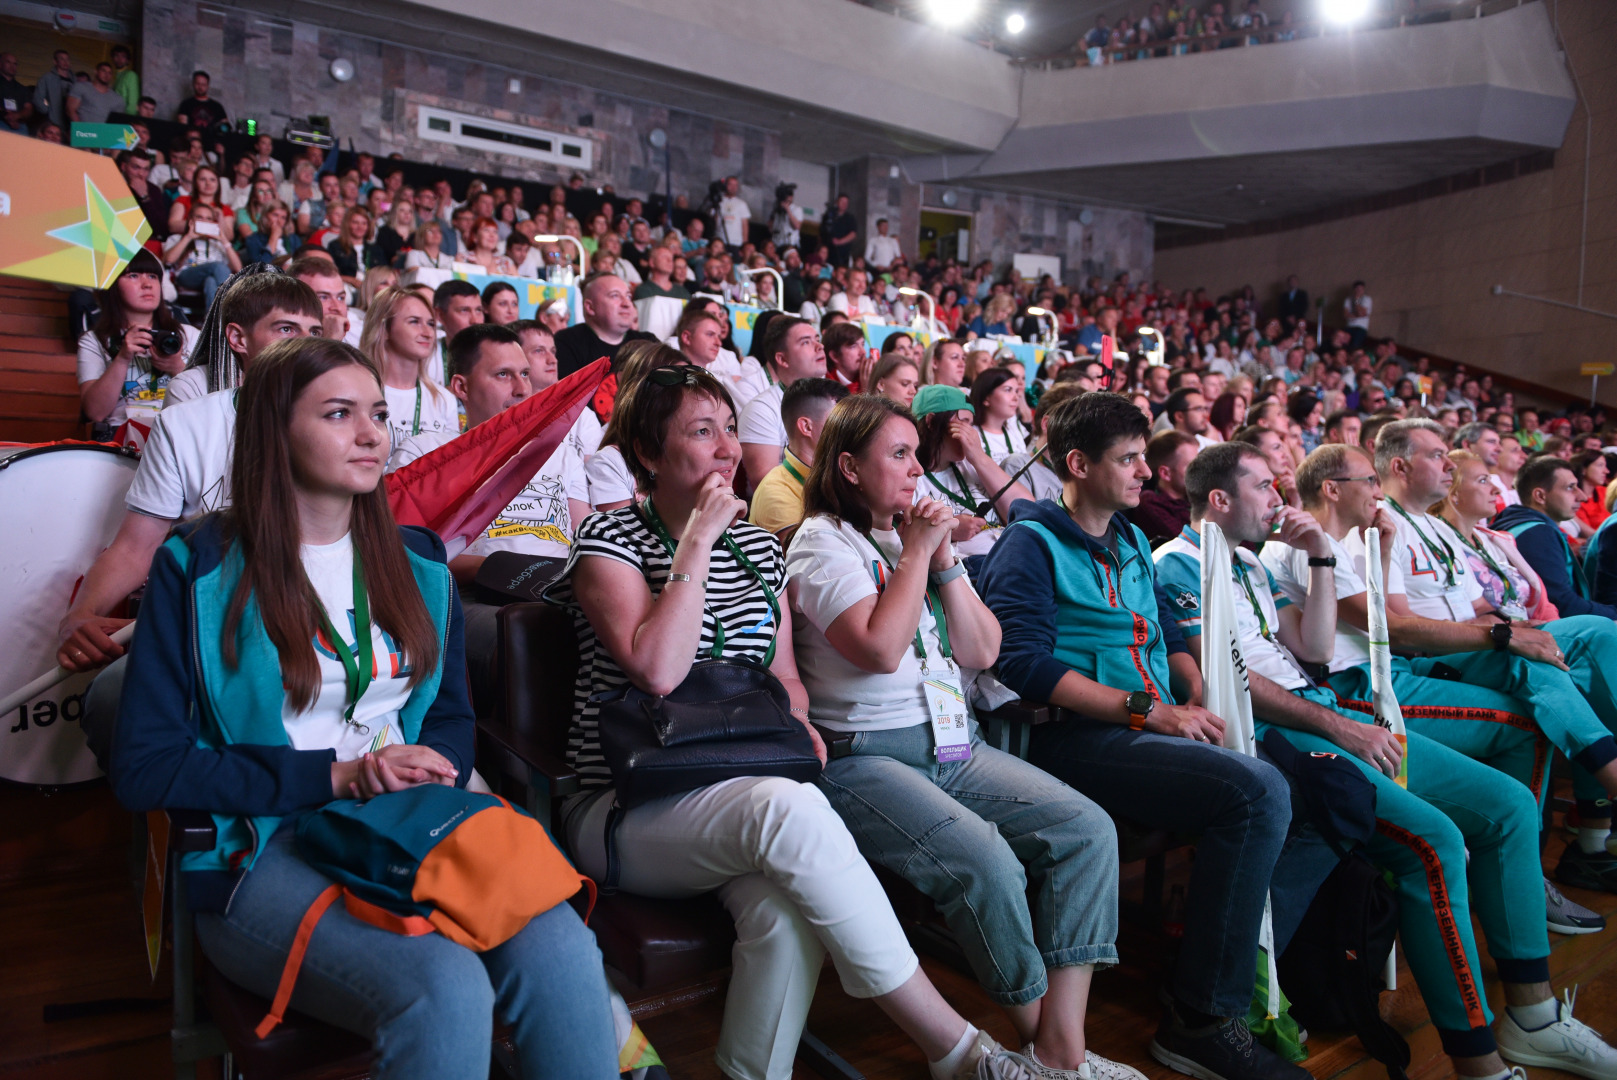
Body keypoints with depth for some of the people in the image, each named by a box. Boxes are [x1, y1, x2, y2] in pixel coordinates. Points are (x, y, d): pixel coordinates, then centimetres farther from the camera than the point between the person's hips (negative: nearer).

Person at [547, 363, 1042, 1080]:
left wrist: (799, 726, -3)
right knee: (790, 806, -34)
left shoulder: (757, 545, 14)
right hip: (626, 807, -4)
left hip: (739, 795, 5)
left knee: (786, 908, -32)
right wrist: (698, 541, -15)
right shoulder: (609, 539, -2)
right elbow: (657, 669, -19)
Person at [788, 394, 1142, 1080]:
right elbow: (880, 649, -20)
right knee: (985, 860, -29)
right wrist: (916, 551, -10)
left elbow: (982, 652, 11)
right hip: (864, 759, -7)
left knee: (1087, 828, -11)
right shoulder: (823, 542, -3)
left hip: (954, 748, 7)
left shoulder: (918, 535, 17)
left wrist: (944, 558, 1)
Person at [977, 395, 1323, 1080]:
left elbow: (1171, 634, 24)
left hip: (1159, 730, 8)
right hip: (1079, 739, -8)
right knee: (1258, 790, -28)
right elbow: (1026, 662, -15)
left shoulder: (1132, 542, 23)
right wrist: (1148, 710, -17)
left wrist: (1199, 696, 2)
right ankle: (1199, 1019, -15)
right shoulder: (1031, 546, -3)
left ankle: (1241, 976, 2)